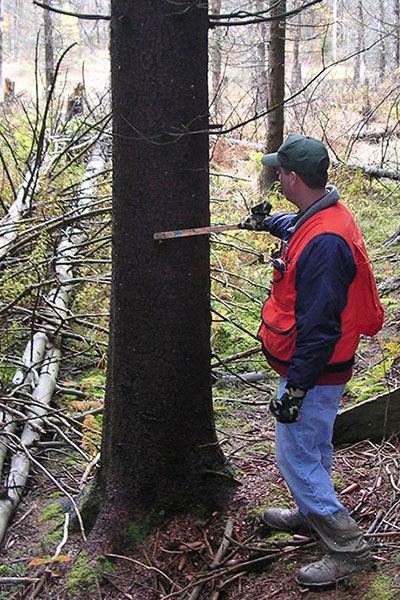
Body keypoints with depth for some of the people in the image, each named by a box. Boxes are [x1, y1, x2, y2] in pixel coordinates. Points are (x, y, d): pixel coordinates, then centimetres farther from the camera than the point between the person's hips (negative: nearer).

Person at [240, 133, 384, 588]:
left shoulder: (323, 243, -31)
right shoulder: (328, 216, 1)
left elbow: (318, 328, -30)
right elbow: (297, 226, 30)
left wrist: (296, 389, -26)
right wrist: (268, 222, 43)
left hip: (313, 371, -10)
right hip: (324, 368, 10)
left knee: (296, 455, -1)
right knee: (313, 446, 25)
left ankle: (348, 548, 7)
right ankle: (311, 512, 45)